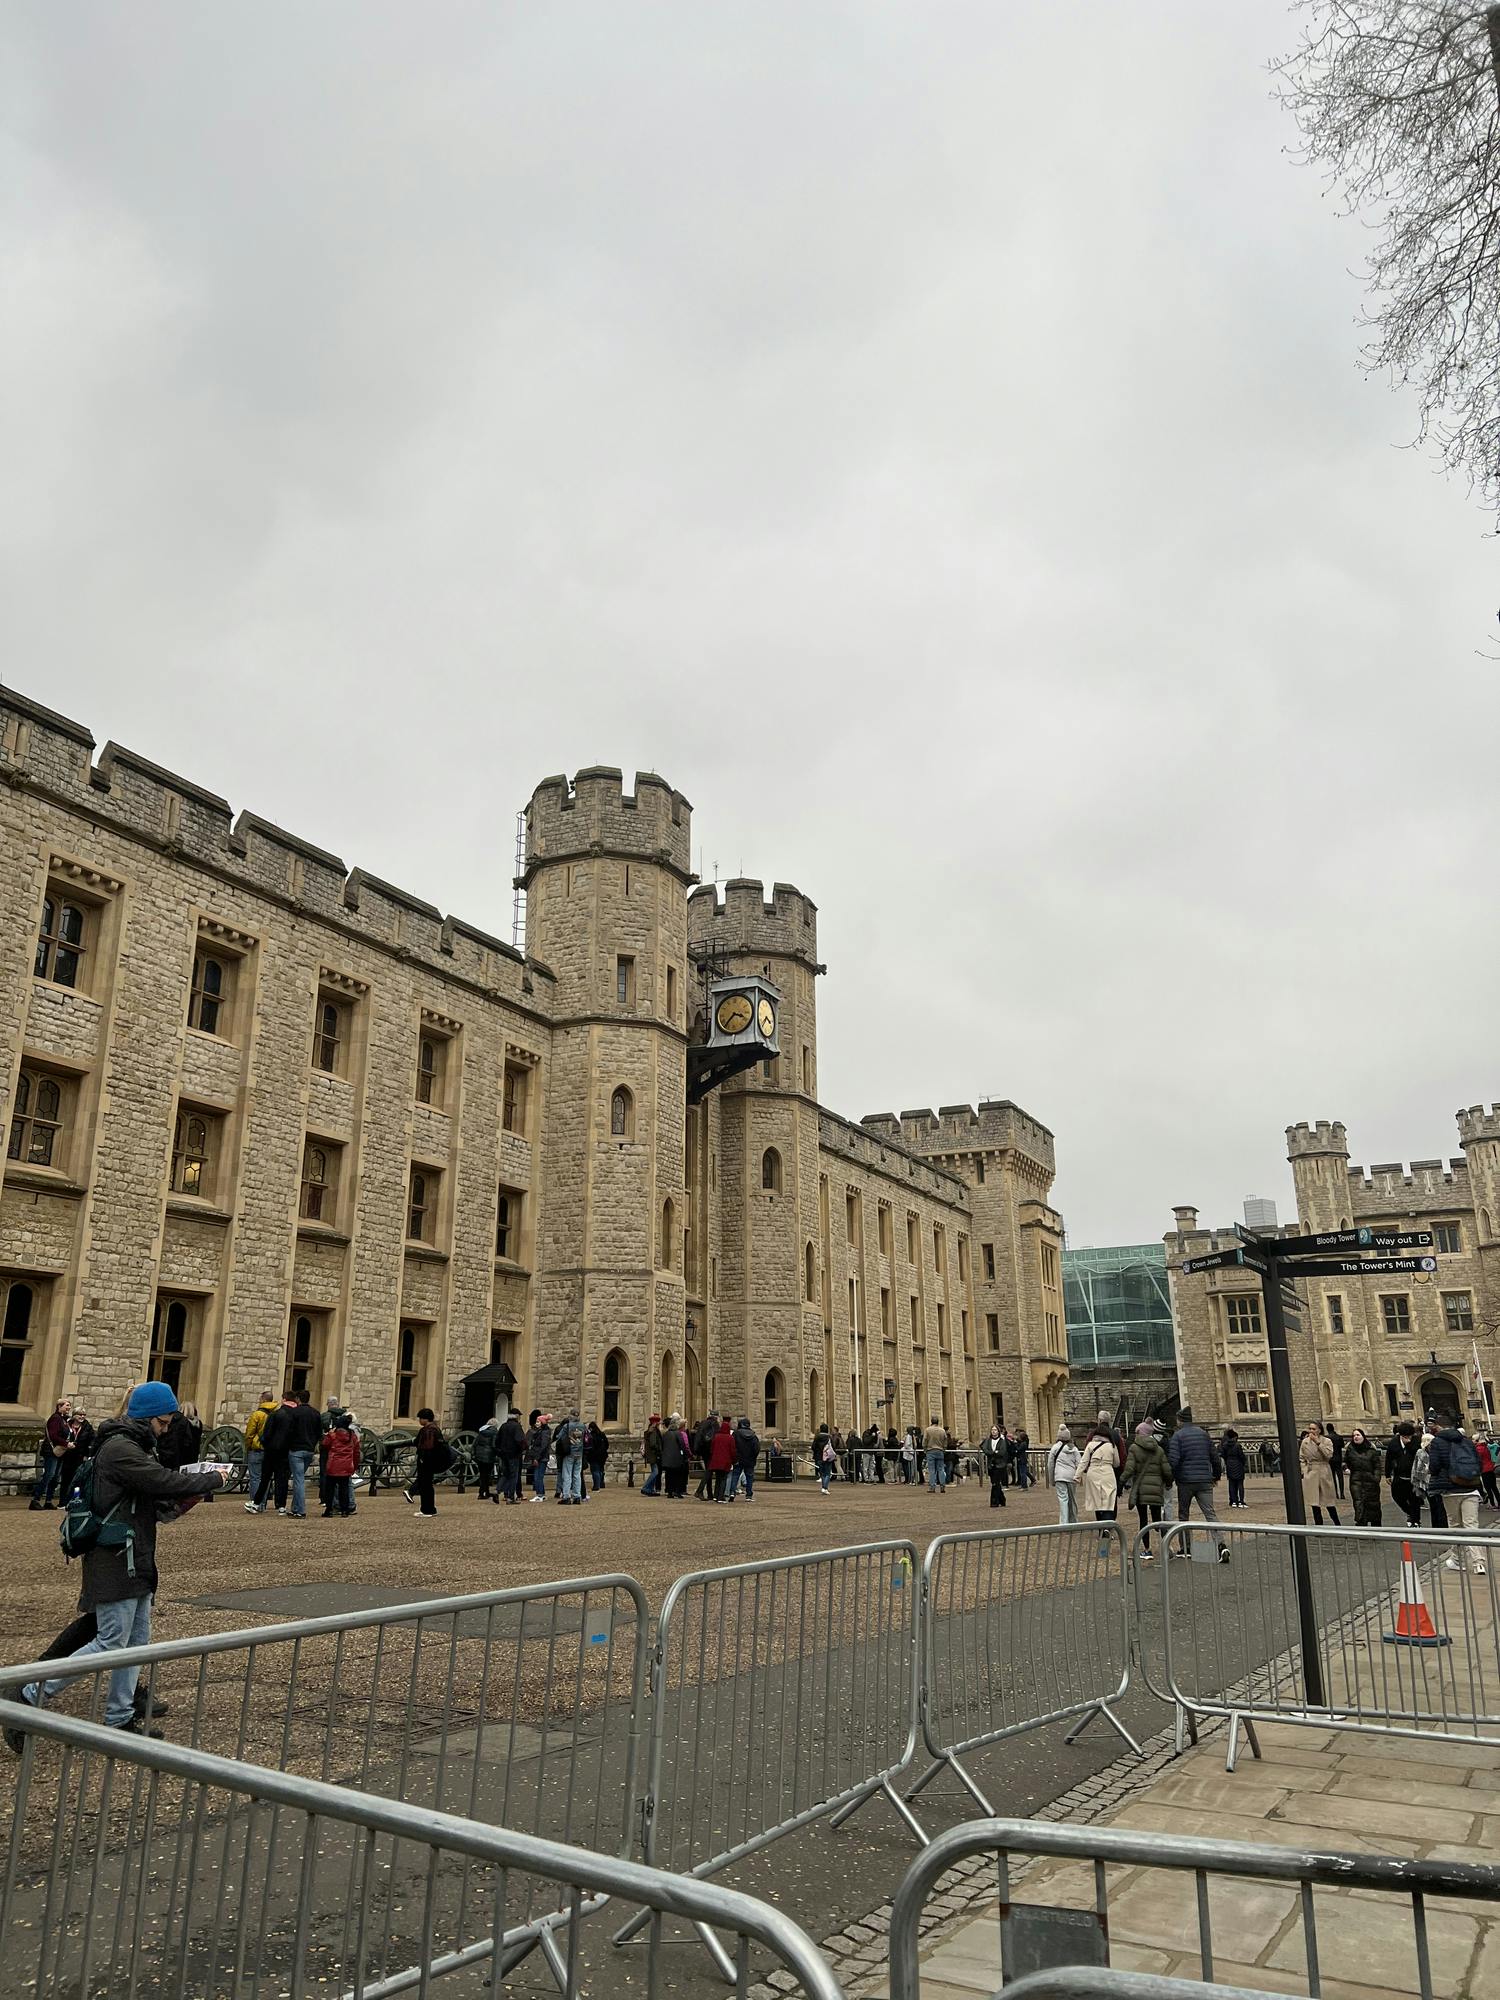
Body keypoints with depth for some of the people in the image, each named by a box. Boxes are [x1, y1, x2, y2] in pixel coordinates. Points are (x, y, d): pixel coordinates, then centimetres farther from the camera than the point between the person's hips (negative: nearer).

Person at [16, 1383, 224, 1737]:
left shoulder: (137, 1447, 16)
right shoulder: (119, 1449, -18)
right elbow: (166, 1482, -24)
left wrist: (183, 1499, -3)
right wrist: (214, 1479, -12)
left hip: (137, 1562, 10)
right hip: (115, 1562, -10)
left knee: (138, 1640, 12)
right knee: (110, 1644, -7)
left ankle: (120, 1717, 20)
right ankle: (32, 1696, 4)